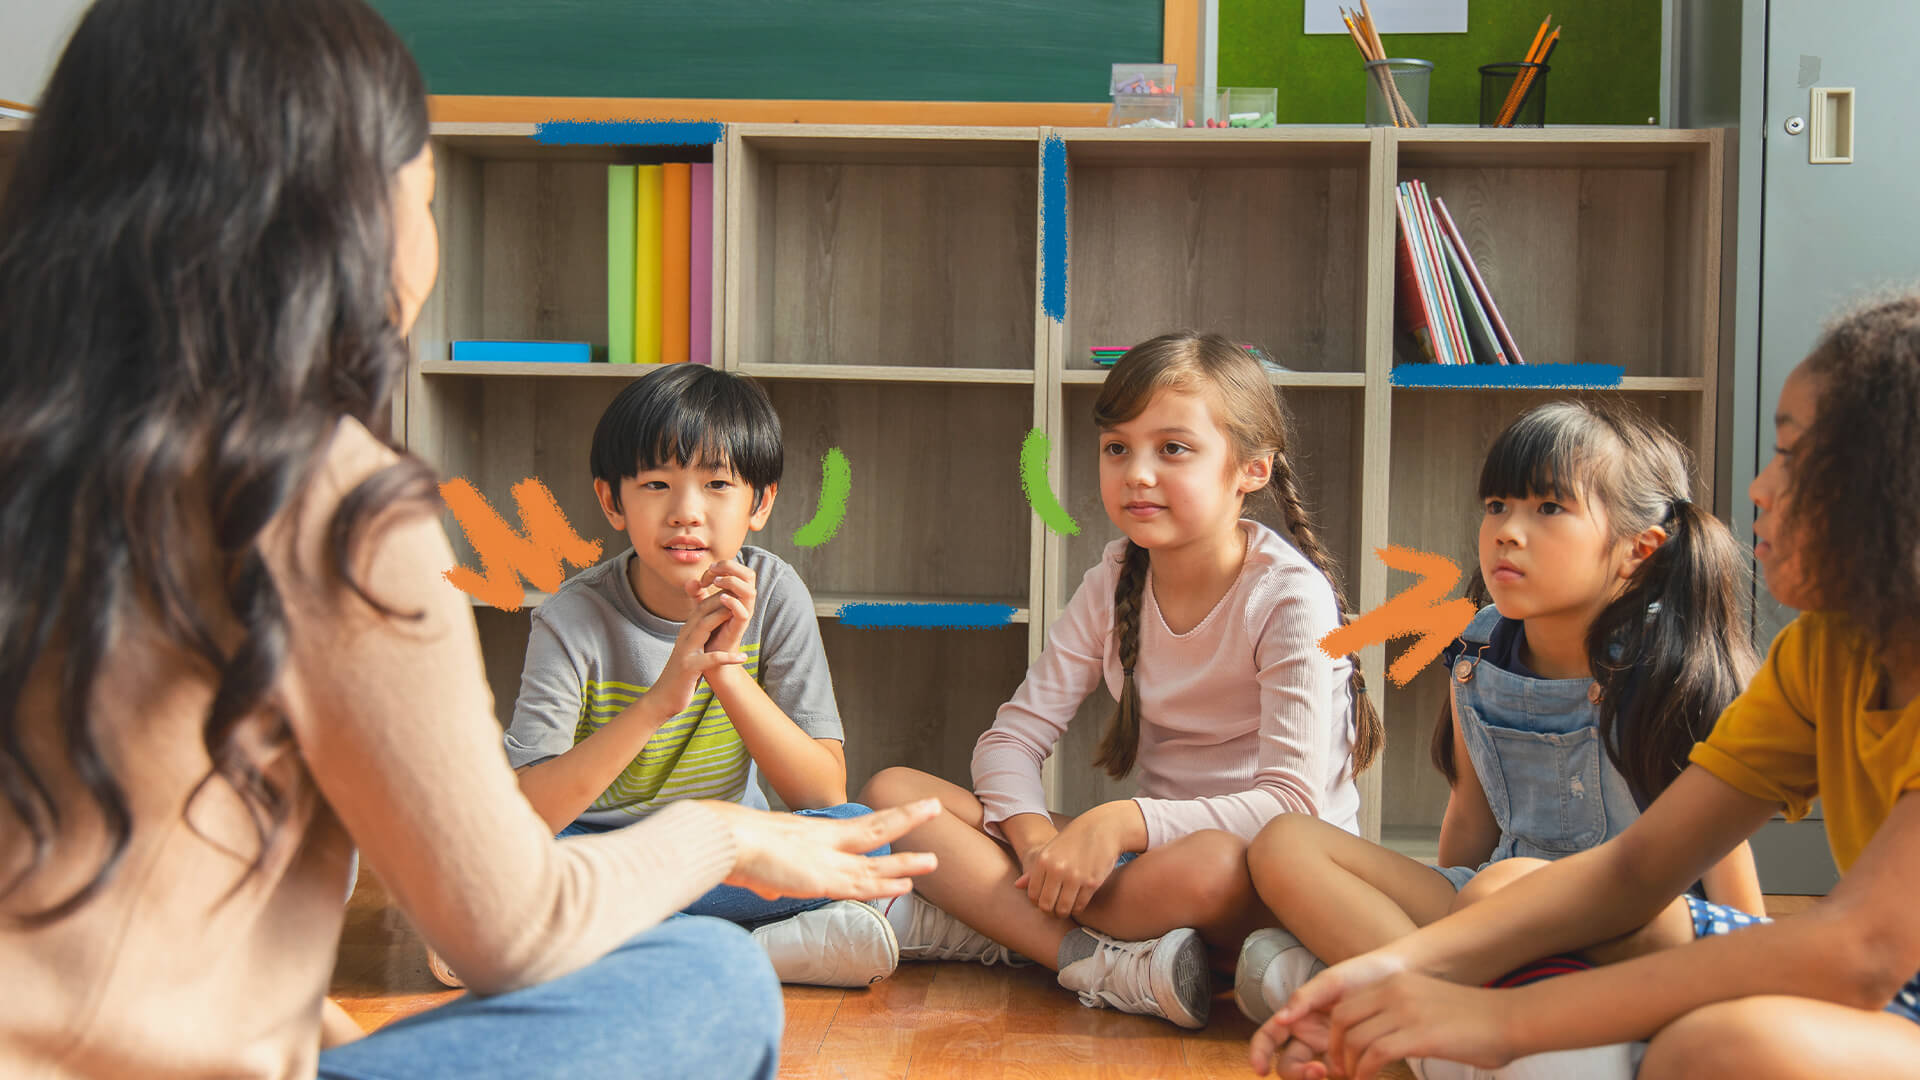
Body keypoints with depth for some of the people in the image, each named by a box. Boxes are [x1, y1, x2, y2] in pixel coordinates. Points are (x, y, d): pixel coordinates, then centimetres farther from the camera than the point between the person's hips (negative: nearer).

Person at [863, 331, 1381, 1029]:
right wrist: (1037, 839, -21)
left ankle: (959, 921, -23)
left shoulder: (1290, 598, -14)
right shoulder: (1114, 584, 2)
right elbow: (1012, 737, 1)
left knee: (1204, 866, -44)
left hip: (1279, 873, -6)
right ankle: (1106, 964, -26)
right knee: (894, 792, -10)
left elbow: (1292, 802, -21)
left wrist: (1121, 821, -31)